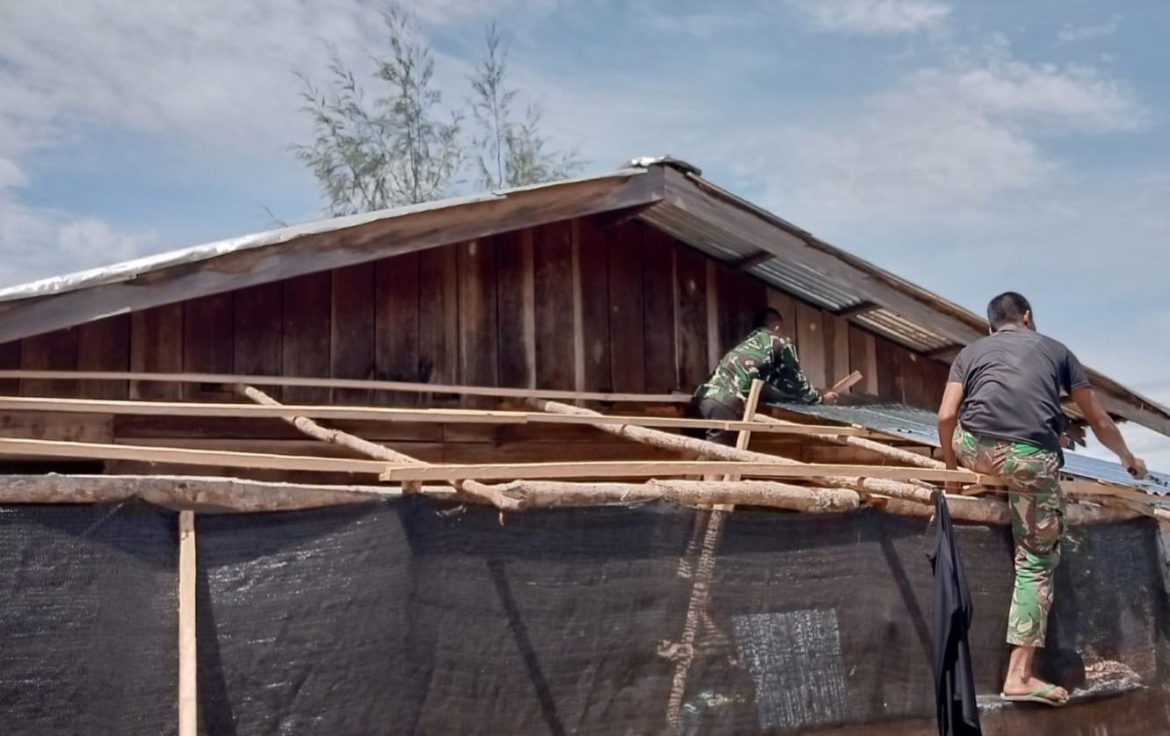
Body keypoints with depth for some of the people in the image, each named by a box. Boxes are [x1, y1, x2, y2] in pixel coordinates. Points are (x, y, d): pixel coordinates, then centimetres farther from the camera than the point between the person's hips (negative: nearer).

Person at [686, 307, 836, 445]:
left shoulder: (748, 343, 35)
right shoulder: (782, 343, 13)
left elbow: (769, 385, 44)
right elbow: (795, 383, 21)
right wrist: (820, 398, 39)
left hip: (701, 398, 7)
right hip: (724, 403, -7)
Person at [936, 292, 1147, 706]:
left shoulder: (972, 351, 22)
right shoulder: (1056, 349, 23)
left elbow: (946, 417, 8)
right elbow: (1098, 420, 29)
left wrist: (950, 461, 26)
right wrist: (1128, 458, 46)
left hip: (978, 450, 1)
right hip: (1033, 458, -1)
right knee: (1037, 561, 7)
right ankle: (1019, 674, 2)